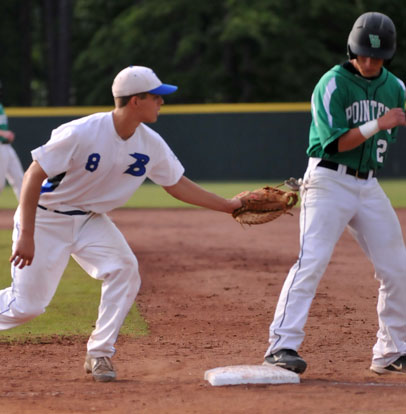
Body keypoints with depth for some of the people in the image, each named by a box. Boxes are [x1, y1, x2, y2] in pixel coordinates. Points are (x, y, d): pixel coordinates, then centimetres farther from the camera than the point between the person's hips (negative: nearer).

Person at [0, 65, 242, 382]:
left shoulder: (151, 145, -10)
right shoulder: (81, 134, -29)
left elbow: (177, 185, 6)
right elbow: (34, 177, -25)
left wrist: (228, 206, 1)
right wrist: (26, 236, -28)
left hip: (90, 220, 5)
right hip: (46, 218, -5)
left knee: (123, 269, -18)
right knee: (27, 305, -8)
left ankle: (99, 353, -5)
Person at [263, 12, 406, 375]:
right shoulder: (333, 84, -9)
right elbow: (335, 142, -16)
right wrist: (377, 124, -21)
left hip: (369, 186, 6)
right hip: (329, 180, -6)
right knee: (312, 260, -18)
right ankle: (282, 345, -20)